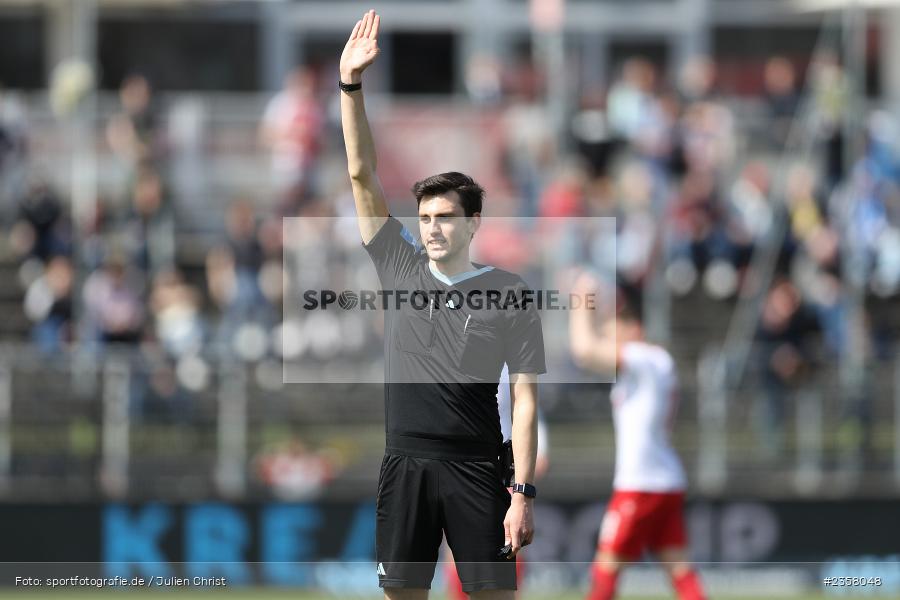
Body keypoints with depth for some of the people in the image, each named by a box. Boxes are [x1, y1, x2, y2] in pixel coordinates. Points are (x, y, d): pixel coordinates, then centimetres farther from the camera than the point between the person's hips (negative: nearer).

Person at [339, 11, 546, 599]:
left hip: (476, 470, -3)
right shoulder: (403, 269, 7)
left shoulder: (509, 292, -2)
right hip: (405, 463, 3)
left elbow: (525, 398, -3)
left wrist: (523, 493, -10)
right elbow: (362, 176, 2)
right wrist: (351, 86, -8)